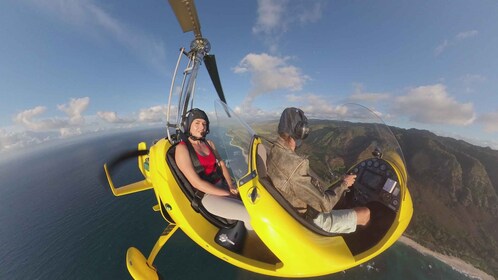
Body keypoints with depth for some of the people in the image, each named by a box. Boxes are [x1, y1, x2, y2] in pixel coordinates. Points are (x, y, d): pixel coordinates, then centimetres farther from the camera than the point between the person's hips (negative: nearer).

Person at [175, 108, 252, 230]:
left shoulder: (209, 143, 7)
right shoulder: (182, 148, -14)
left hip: (222, 184, 7)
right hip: (205, 195, -7)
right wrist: (228, 194, -17)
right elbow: (196, 183, -19)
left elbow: (221, 164, 7)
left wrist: (231, 186, -9)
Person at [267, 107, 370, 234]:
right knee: (365, 213, 6)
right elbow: (324, 204, -28)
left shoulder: (275, 151, -9)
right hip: (311, 221, -8)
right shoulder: (294, 165, -38)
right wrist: (344, 184, -11)